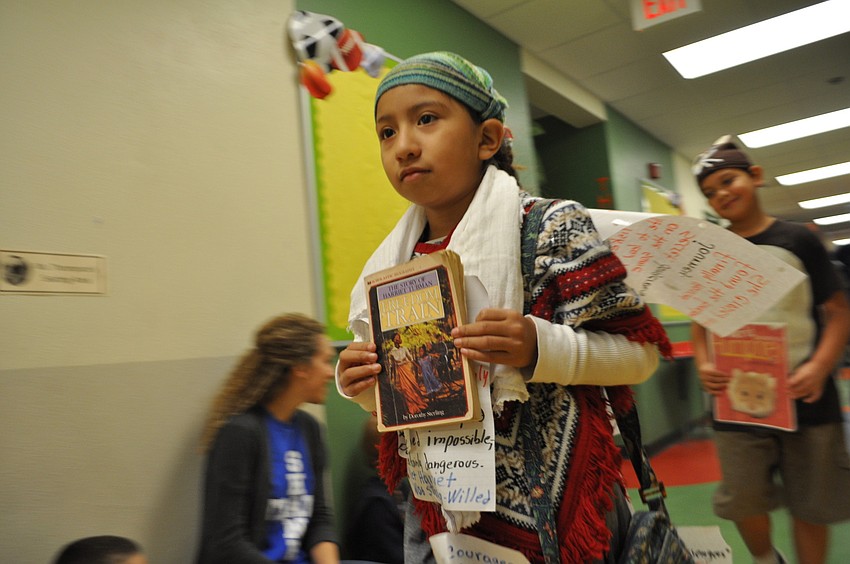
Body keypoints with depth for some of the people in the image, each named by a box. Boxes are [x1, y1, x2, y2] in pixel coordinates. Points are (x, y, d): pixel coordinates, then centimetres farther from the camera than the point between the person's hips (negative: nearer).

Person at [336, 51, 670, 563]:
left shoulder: (552, 228, -12)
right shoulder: (395, 266, 2)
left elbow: (639, 353, -12)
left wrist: (541, 348, -27)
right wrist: (363, 386, -7)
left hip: (553, 509, -4)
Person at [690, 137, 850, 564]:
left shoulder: (797, 240, -2)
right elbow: (701, 322, 10)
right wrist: (703, 365, -9)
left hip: (804, 398, -1)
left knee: (810, 505, 10)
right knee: (743, 502, 7)